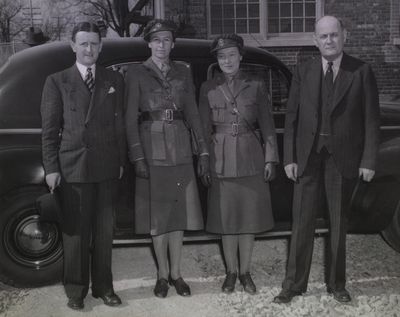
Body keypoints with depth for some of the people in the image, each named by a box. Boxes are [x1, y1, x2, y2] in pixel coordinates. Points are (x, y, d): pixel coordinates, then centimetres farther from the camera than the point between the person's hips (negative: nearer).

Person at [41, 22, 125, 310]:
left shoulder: (115, 80, 10)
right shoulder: (57, 82, 5)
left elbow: (120, 124, 9)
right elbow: (49, 129, 2)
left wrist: (122, 161, 2)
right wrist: (51, 167, -4)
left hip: (108, 168, 2)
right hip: (73, 167, -2)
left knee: (104, 231, 10)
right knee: (76, 232, 5)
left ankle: (103, 287, 23)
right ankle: (76, 291, 19)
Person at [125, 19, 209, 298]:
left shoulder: (183, 71, 9)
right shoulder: (137, 73, 0)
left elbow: (192, 112, 9)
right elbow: (131, 118, -3)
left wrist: (203, 149, 3)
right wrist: (137, 156, -11)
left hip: (180, 147, 3)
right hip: (152, 147, -2)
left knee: (178, 211, 6)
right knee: (157, 214, 4)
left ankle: (176, 273, 18)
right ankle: (163, 274, 17)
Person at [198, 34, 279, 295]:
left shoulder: (256, 86, 2)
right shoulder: (208, 88, 4)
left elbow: (267, 125, 2)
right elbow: (204, 128, 5)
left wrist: (270, 158, -4)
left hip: (250, 159, 0)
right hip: (221, 160, 1)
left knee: (249, 217, 5)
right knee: (226, 218, 6)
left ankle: (245, 272, 19)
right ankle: (231, 271, 21)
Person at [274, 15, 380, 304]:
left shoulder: (361, 72, -1)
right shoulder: (303, 73, 4)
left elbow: (371, 120, -2)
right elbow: (292, 117, 3)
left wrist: (368, 160, -8)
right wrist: (289, 158, -3)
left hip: (344, 158, -1)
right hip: (308, 156, 1)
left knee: (339, 223, 11)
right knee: (302, 223, 5)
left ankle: (337, 284, 25)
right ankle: (294, 284, 17)